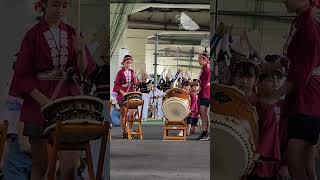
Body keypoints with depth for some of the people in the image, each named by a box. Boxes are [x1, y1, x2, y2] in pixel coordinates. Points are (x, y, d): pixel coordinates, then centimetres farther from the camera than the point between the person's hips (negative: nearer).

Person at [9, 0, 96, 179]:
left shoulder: (72, 33, 8)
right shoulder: (34, 35, -1)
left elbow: (83, 70, 3)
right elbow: (23, 75, -3)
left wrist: (81, 51, -17)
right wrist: (42, 99, -18)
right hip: (40, 99, -2)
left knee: (71, 162, -8)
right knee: (40, 164, 2)